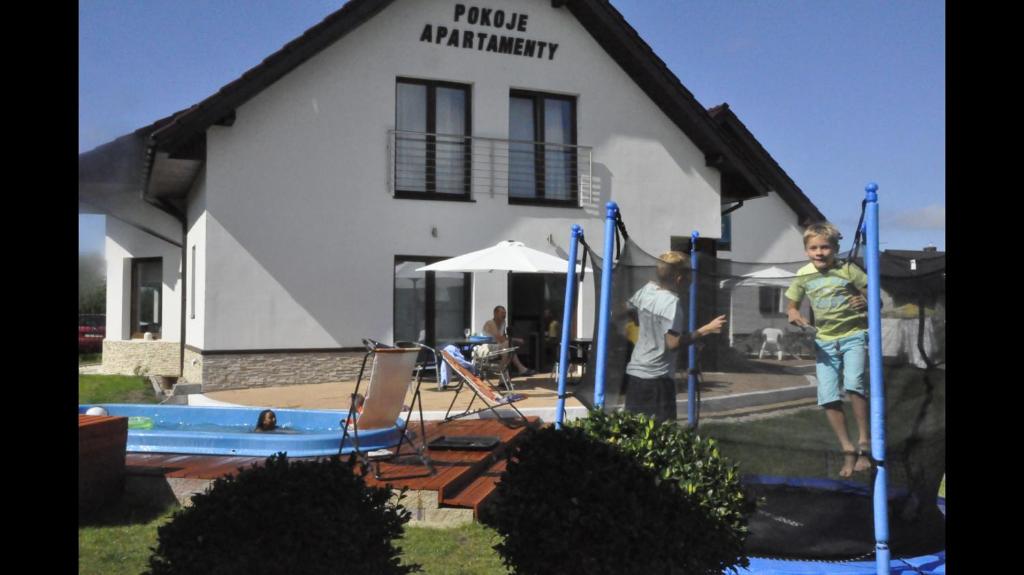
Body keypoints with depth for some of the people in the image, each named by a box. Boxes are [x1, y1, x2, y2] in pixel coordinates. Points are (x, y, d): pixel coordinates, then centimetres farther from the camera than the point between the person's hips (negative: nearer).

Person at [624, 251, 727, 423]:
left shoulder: (646, 289, 3)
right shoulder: (671, 302, -19)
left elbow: (629, 310, 21)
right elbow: (673, 343, -23)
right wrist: (706, 329, -18)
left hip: (634, 372, 8)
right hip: (658, 377, -8)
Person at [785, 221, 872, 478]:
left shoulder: (848, 270, -8)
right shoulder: (803, 275, 1)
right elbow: (791, 305, 11)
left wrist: (866, 304, -26)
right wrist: (794, 314, -12)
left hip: (853, 335, -3)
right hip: (824, 341, 4)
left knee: (853, 384, -25)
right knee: (828, 397, -1)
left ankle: (863, 442, -7)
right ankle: (848, 450, 14)